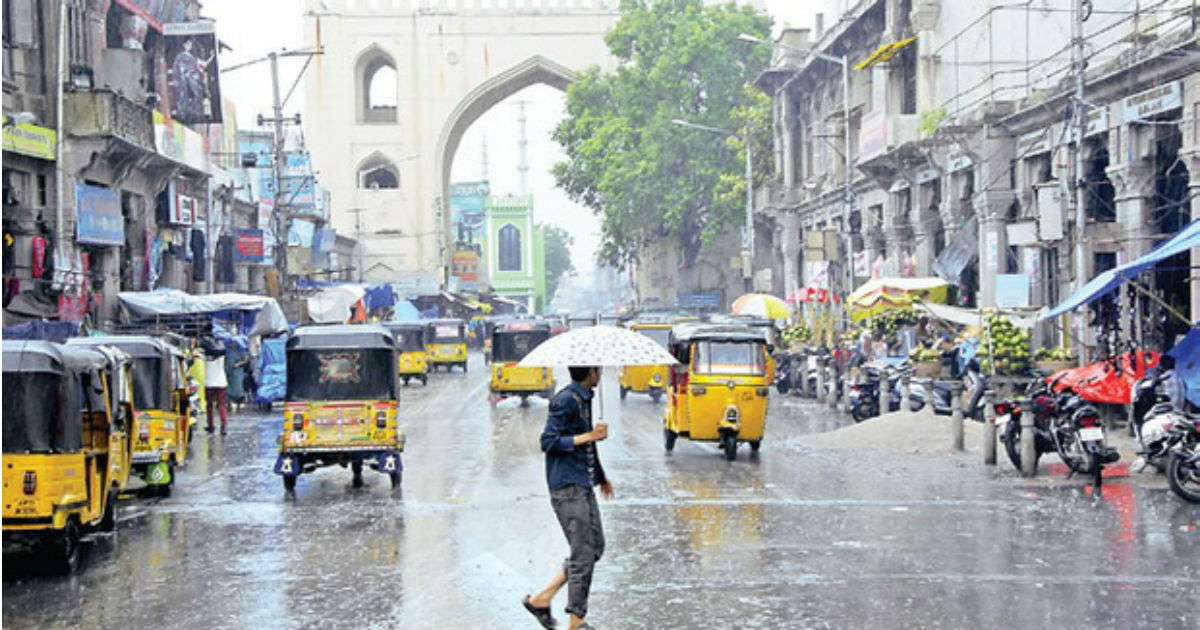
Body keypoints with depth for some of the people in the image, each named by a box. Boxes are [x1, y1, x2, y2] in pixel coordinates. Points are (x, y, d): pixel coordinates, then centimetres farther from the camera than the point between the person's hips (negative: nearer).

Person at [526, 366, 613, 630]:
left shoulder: (584, 398, 15)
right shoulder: (565, 401, -15)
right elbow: (548, 442, -19)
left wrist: (601, 476, 30)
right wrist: (589, 436, -18)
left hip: (583, 485, 10)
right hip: (567, 488, -10)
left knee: (595, 547, 11)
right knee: (583, 553, -6)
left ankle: (541, 599, 17)